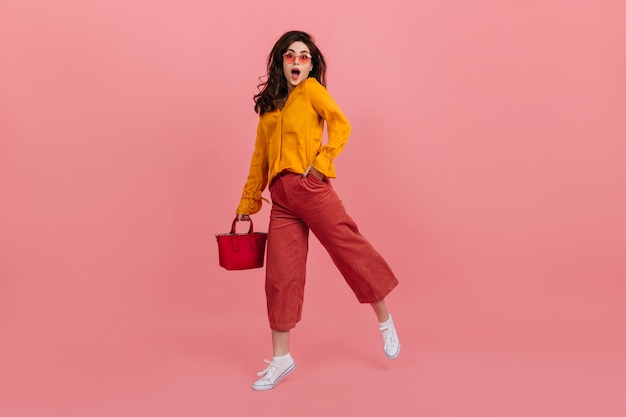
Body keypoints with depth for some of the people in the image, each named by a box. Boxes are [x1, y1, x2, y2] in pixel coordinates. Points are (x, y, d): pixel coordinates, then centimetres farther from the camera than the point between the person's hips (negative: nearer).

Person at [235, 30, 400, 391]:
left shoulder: (311, 89, 6)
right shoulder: (270, 104, 20)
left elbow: (341, 125, -7)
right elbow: (260, 157, 21)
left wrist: (322, 161, -16)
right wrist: (248, 202, 21)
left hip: (310, 187, -5)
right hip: (281, 197, 5)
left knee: (349, 248, -5)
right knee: (280, 275, 3)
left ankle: (384, 320, 18)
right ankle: (282, 358, 11)